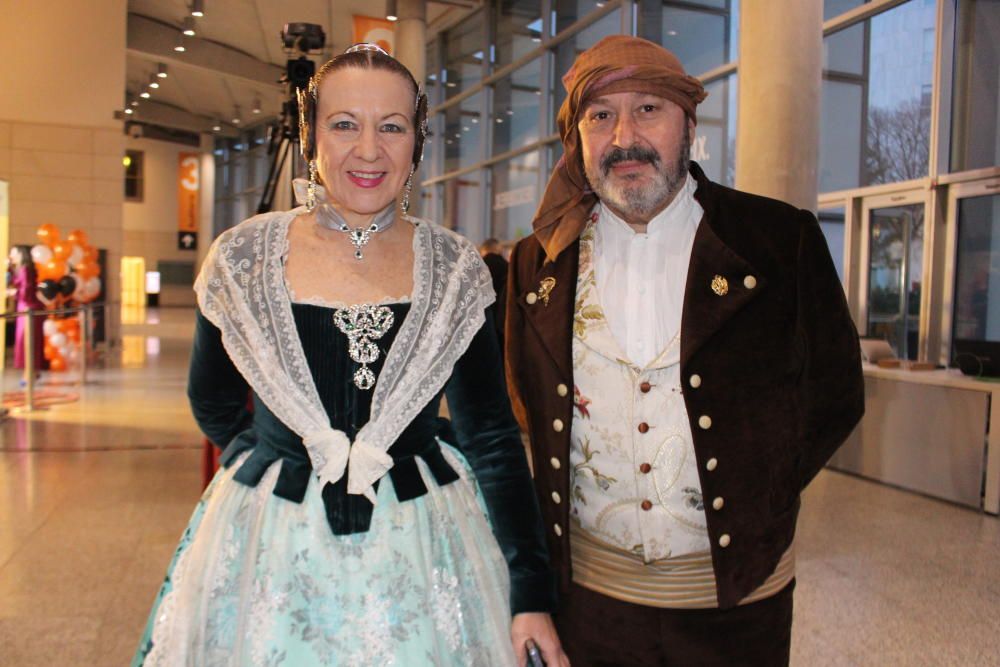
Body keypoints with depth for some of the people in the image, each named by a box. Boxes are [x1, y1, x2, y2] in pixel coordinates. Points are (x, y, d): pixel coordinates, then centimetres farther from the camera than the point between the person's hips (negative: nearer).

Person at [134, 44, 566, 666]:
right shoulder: (241, 259, -6)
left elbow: (492, 435, -5)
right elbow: (214, 408, 8)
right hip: (267, 553, 1)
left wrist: (533, 592, -9)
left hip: (422, 554, 0)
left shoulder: (456, 268, -6)